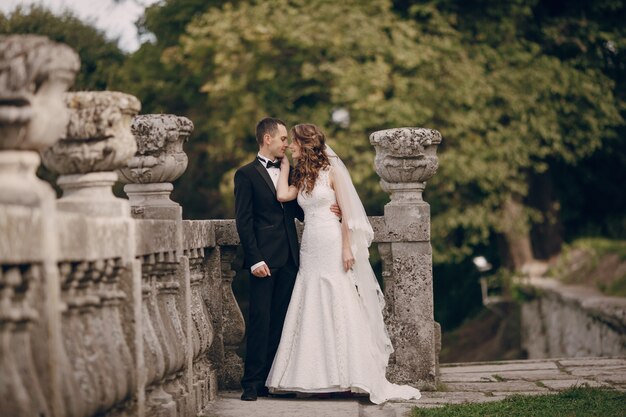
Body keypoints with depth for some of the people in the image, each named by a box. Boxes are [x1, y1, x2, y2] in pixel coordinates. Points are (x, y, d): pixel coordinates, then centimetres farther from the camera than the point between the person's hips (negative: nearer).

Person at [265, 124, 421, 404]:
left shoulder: (332, 171, -1)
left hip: (333, 248, -6)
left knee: (341, 310, -6)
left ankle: (351, 376, -3)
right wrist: (284, 166, 10)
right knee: (313, 313, 2)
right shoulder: (301, 176, 17)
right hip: (310, 250, 6)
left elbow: (346, 213, -6)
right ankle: (320, 378, 4)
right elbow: (282, 195, -2)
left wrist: (347, 248, -14)